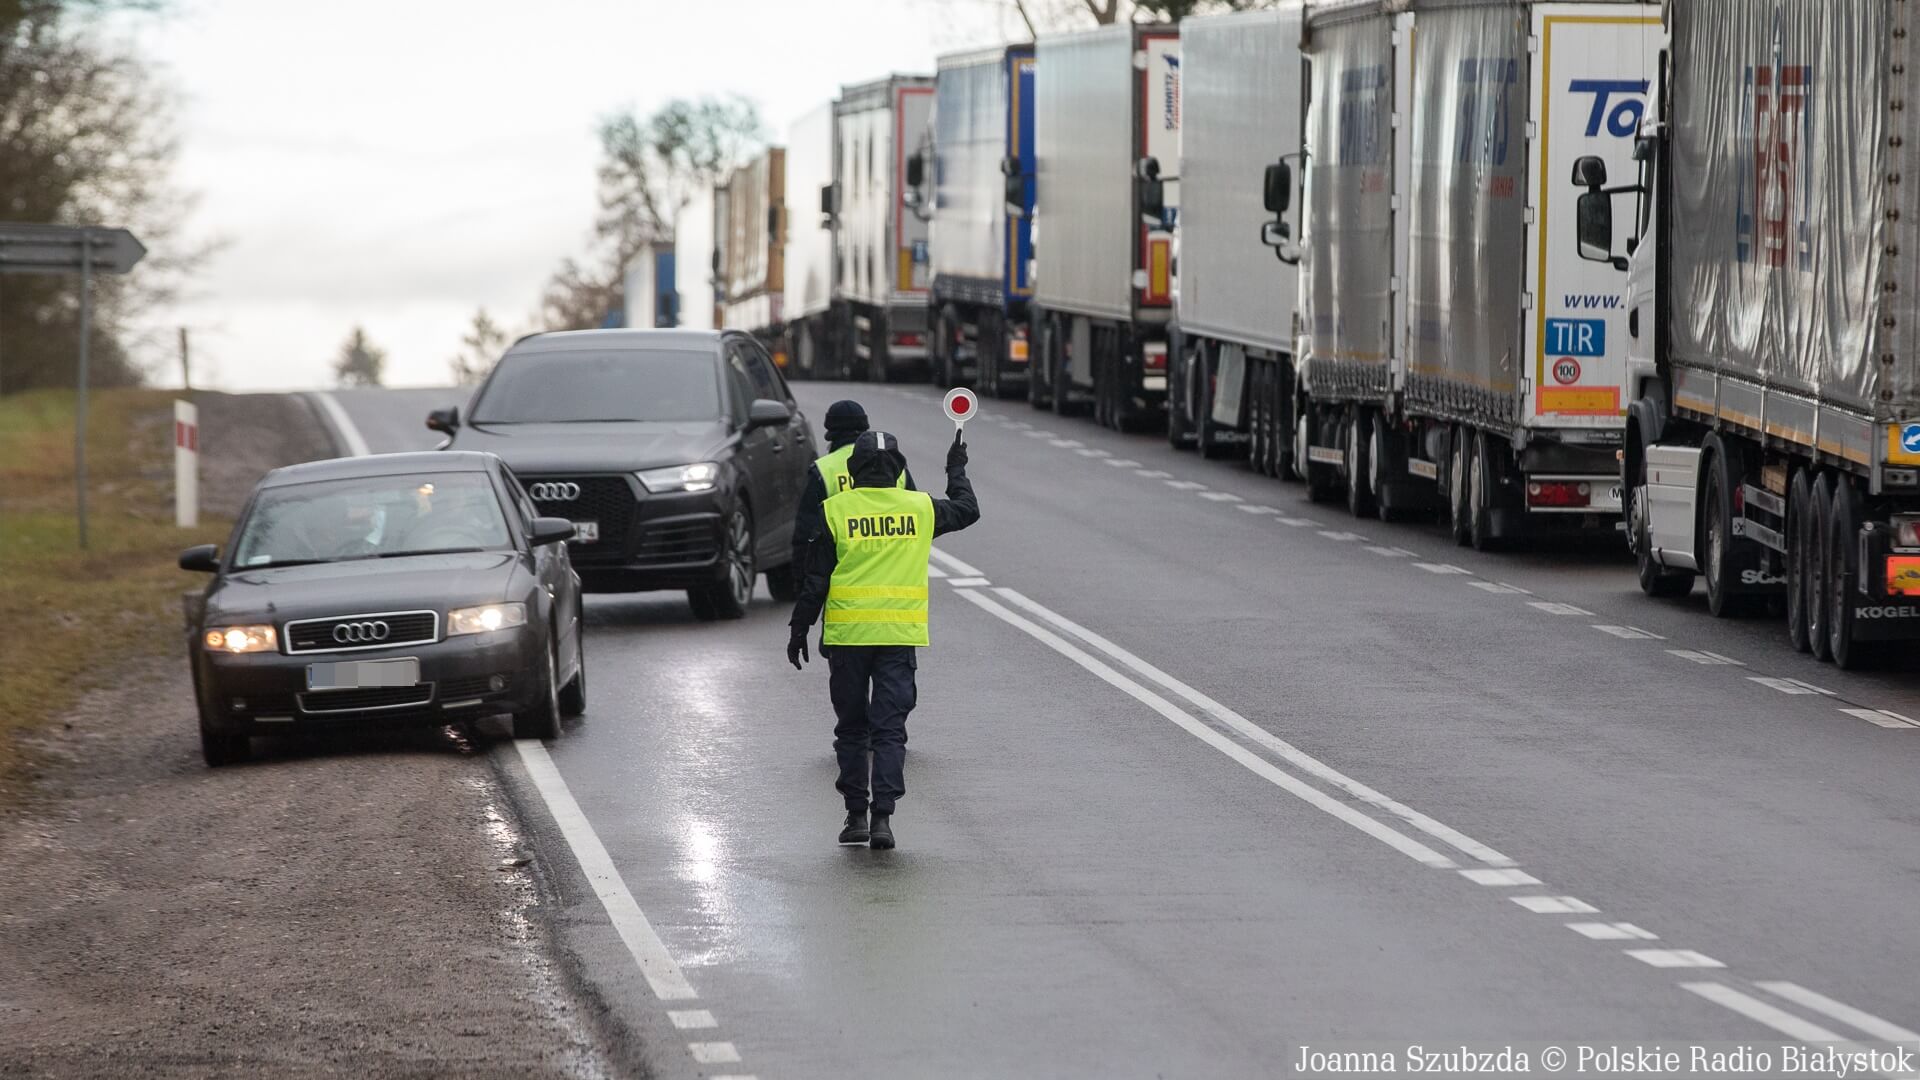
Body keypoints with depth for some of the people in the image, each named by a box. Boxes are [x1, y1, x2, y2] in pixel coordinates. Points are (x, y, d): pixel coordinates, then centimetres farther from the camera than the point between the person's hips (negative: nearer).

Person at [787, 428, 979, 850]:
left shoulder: (834, 511, -3)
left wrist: (799, 629, 6)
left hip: (846, 634, -1)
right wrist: (957, 472, 38)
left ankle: (856, 815, 14)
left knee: (852, 727, 12)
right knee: (889, 728, 1)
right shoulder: (920, 508, 1)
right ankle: (882, 816, -11)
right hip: (900, 636, 1)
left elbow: (815, 578, -2)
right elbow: (967, 511, 21)